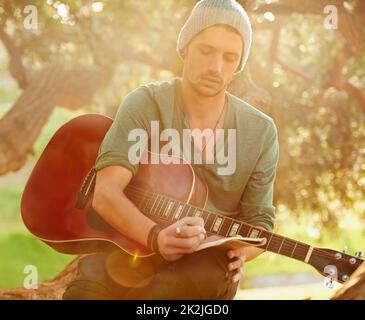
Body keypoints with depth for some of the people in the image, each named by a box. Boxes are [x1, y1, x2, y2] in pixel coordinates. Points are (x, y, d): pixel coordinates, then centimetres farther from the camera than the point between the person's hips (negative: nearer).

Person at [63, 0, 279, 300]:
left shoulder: (261, 132, 1)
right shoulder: (146, 103, -6)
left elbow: (259, 220, 4)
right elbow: (106, 194, -17)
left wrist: (238, 251, -21)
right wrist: (157, 237, -37)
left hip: (206, 257, 3)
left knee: (215, 277, -37)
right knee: (88, 289, -37)